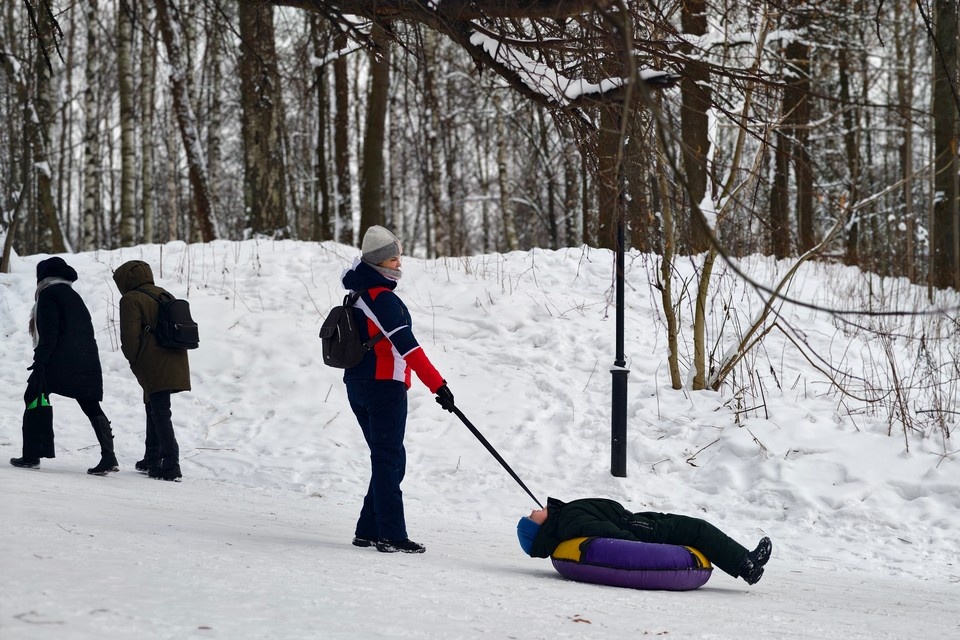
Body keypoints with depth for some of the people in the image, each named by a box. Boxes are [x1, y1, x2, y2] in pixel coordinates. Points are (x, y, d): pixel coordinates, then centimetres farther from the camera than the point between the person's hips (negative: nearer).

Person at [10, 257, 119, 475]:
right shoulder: (74, 296, 22)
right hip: (88, 362, 7)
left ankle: (30, 456, -1)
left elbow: (49, 332, -13)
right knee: (91, 406, 8)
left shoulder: (48, 294, -2)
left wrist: (40, 361, -16)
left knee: (33, 398, 4)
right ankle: (109, 457, -3)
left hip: (59, 362, -7)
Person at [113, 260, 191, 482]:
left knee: (160, 413, -9)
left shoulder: (131, 300, -6)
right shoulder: (164, 295, 19)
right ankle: (152, 459, 31)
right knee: (154, 408, 22)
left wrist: (133, 360, 4)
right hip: (175, 363, 8)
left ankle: (171, 466, -15)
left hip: (154, 367, -8)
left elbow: (130, 336, -14)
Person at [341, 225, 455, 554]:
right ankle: (392, 535, -9)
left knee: (387, 459, 14)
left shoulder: (359, 292, 9)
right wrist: (438, 384, -25)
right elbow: (406, 345, -23)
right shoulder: (383, 299, -17)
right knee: (389, 460, -7)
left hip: (357, 386, 9)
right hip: (384, 386, -9)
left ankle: (369, 530, 12)